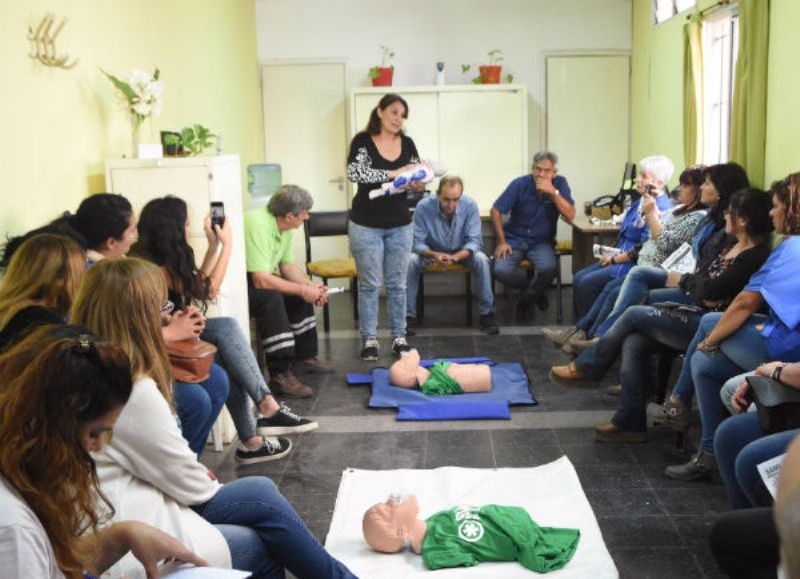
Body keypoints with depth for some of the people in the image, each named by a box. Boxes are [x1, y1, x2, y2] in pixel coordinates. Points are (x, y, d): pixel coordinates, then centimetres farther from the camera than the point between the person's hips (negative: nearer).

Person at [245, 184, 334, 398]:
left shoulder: (285, 228, 2)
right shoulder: (258, 225, -28)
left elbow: (288, 266, 10)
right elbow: (261, 280, -33)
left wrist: (311, 286, -8)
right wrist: (302, 289, -25)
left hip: (256, 277, 10)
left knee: (300, 293, 8)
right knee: (271, 298, -32)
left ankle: (304, 356, 19)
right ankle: (280, 375, -30)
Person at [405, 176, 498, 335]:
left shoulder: (470, 205, -21)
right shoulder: (423, 207, -23)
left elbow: (474, 240, -18)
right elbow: (418, 242, -18)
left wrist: (456, 256, -38)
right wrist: (434, 255, -40)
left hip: (462, 251, 0)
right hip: (431, 251, 0)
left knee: (482, 260, -28)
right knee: (411, 261, -29)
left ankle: (487, 314, -16)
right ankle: (409, 316, -18)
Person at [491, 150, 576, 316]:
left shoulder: (560, 183, -7)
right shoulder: (520, 184, -10)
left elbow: (570, 216, -17)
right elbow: (496, 211, -5)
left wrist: (554, 192, -27)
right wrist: (502, 242, -10)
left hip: (541, 242, 0)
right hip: (514, 238, 0)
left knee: (548, 268, -32)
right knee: (501, 271, -26)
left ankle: (528, 296, 3)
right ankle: (536, 291, 7)